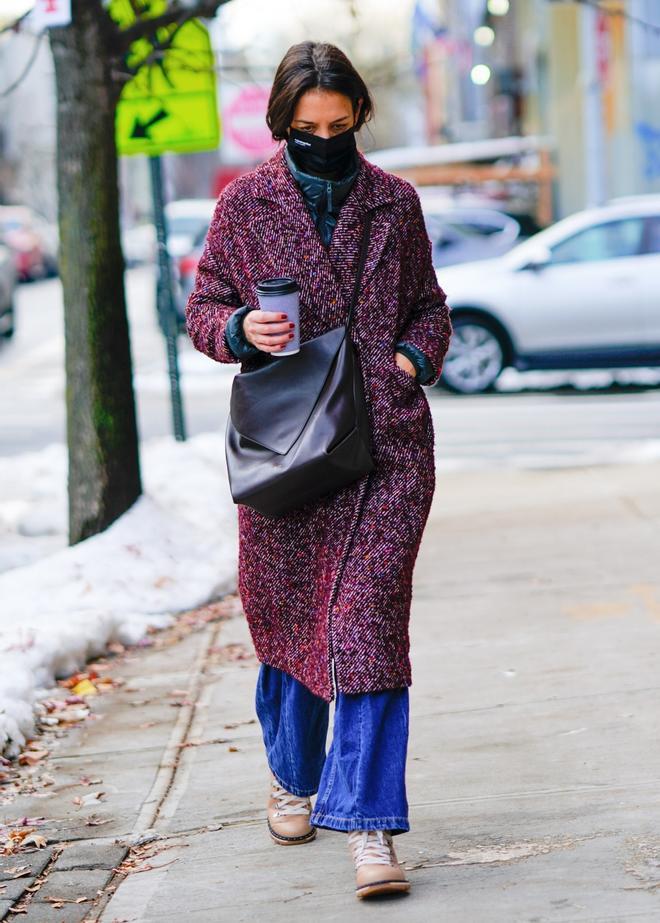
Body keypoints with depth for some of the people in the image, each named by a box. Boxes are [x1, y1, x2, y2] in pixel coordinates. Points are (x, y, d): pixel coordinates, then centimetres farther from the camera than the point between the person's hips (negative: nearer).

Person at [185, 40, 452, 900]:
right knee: (289, 612, 11)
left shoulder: (395, 201, 8)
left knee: (369, 618, -11)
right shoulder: (244, 203, 5)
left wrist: (414, 359, 0)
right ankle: (294, 776, 37)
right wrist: (242, 331, -13)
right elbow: (203, 309, 8)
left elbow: (429, 305, 19)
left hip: (388, 439, 0)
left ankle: (371, 825, -11)